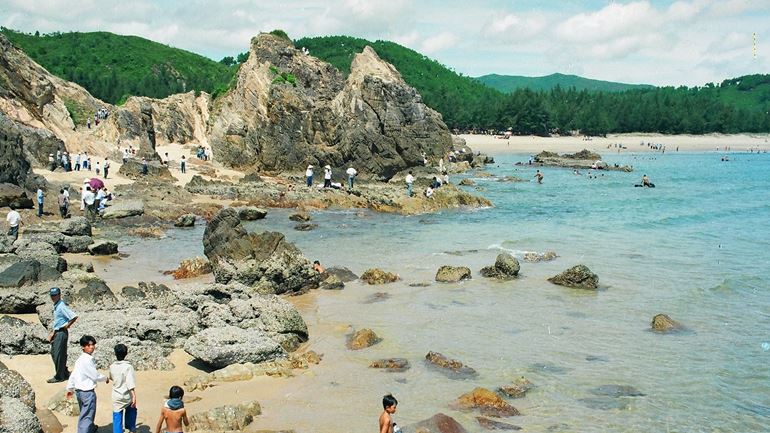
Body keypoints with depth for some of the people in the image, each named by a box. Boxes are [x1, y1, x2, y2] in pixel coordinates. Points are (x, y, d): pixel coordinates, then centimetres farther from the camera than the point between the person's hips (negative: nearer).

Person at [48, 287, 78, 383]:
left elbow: (74, 317, -25)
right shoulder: (55, 306, 13)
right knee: (53, 353, 15)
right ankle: (65, 373, 25)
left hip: (62, 333, -10)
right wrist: (52, 332, 18)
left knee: (59, 355, -5)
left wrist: (67, 326, -15)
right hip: (56, 333, 10)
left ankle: (59, 377, 4)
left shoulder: (62, 306, -17)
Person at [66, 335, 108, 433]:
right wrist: (105, 378, 0)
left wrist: (70, 388, 21)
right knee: (87, 416, -4)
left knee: (84, 413, 28)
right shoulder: (87, 360, -22)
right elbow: (95, 376, -18)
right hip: (87, 392, -10)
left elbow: (73, 374, 13)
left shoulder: (80, 359, 7)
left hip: (79, 391, 10)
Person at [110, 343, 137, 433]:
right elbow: (131, 383, -21)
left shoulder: (112, 366, -2)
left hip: (116, 397, 2)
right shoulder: (128, 366, -16)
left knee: (117, 418, 4)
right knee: (131, 409, 27)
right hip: (127, 396, -2)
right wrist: (134, 397, -21)